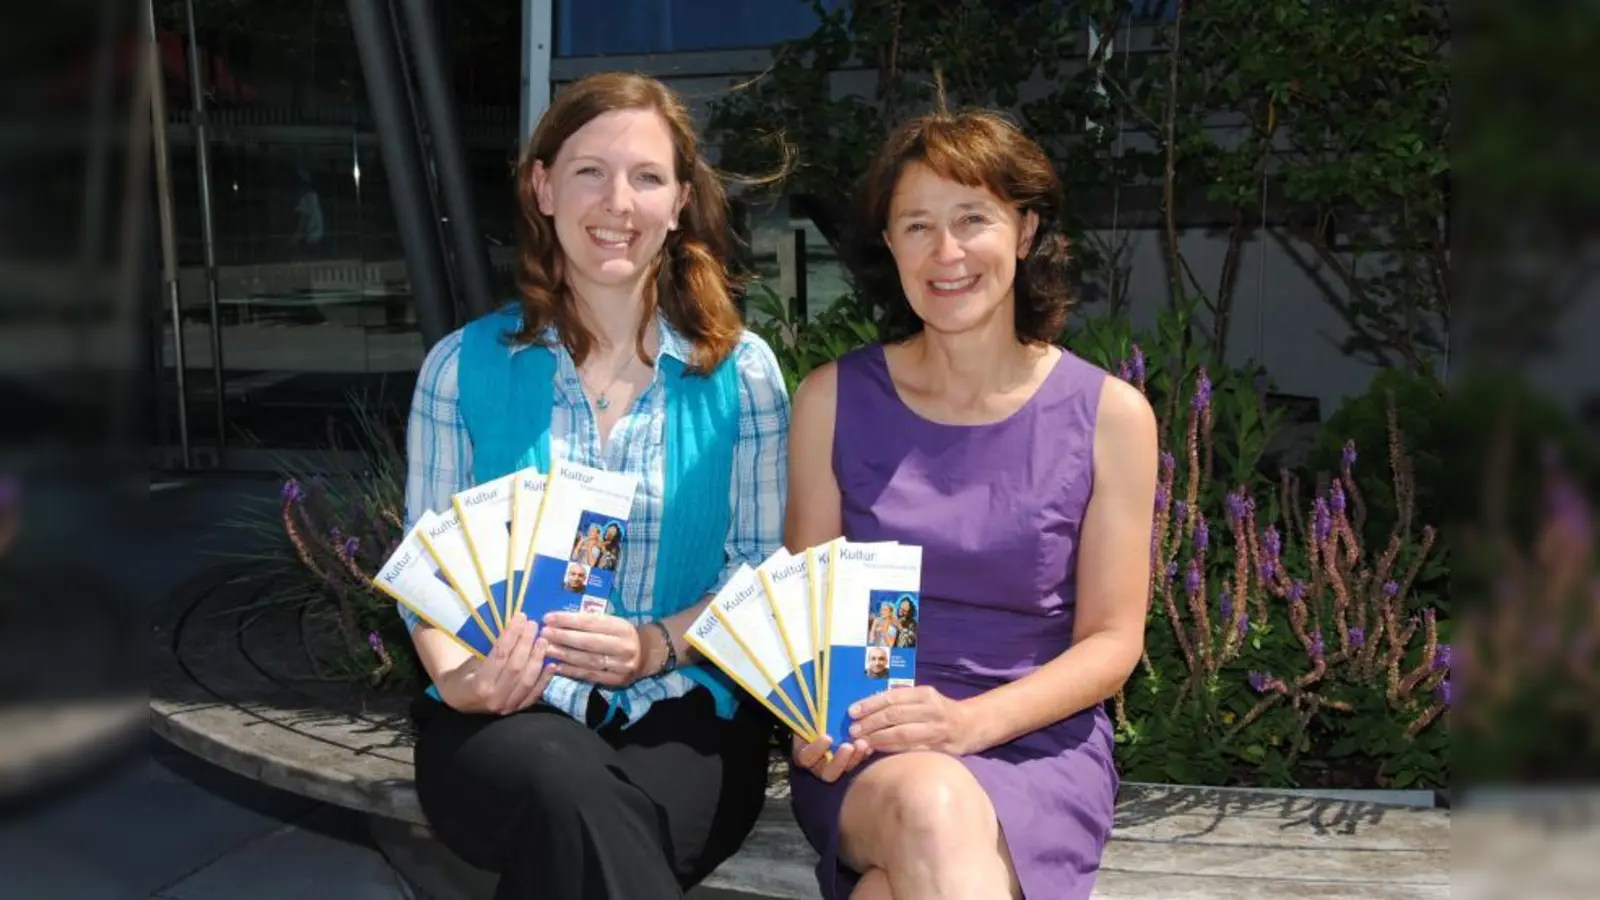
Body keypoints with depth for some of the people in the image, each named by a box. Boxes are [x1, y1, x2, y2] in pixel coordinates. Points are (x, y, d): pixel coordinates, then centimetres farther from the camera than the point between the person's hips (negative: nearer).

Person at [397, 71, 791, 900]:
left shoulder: (741, 371, 4)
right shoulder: (463, 367, 5)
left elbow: (765, 571, 3)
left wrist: (659, 646, -16)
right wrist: (455, 677, -16)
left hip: (684, 714, 0)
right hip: (507, 717, 1)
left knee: (578, 833, -34)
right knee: (570, 788, -36)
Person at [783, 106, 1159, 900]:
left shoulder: (1109, 415, 0)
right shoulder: (833, 400, 3)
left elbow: (1111, 641, 0)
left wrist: (970, 720, -16)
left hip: (1040, 747, -1)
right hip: (868, 750, 1)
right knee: (930, 804, -36)